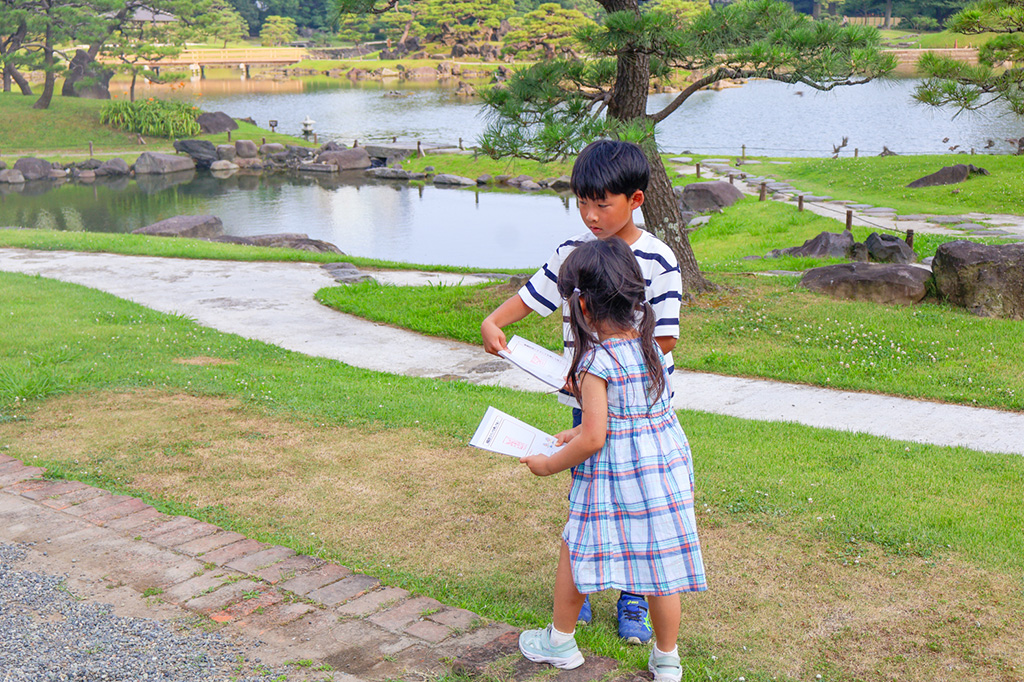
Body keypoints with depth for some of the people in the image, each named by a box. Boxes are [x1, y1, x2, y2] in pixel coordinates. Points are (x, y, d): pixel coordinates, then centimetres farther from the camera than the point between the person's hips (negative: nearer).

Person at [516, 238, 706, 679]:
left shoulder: (596, 363, -20)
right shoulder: (647, 345, 4)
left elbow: (593, 439, -19)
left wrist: (550, 464, -3)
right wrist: (579, 433, 21)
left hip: (613, 477, -6)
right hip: (666, 464, 6)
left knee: (575, 552, 15)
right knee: (659, 560, 14)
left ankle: (560, 641, 32)